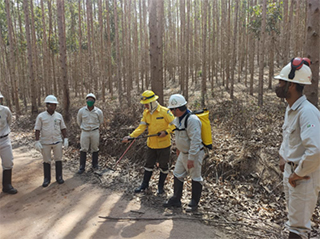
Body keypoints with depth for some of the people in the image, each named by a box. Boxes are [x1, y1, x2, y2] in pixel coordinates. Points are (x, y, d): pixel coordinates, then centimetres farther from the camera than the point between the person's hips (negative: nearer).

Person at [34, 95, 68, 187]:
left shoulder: (59, 116, 0)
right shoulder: (41, 116, -6)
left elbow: (63, 128, 4)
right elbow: (37, 130, -6)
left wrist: (66, 139, -2)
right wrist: (37, 142, -12)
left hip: (57, 141, 2)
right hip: (45, 142, -2)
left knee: (58, 159, 7)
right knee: (46, 161, 7)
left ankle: (59, 177, 20)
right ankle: (47, 179, 21)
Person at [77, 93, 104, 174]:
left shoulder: (98, 111, -5)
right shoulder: (81, 111, -4)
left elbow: (101, 121, 13)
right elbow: (78, 121, 14)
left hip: (95, 132, 0)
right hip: (85, 132, 0)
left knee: (95, 149, 8)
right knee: (83, 149, 0)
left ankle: (95, 165, 23)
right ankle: (82, 167, 8)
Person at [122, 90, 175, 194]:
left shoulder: (164, 111, -16)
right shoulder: (146, 113, 2)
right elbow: (141, 127, -4)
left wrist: (166, 132, -25)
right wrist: (130, 136, -15)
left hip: (164, 144, -5)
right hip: (151, 144, 5)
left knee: (163, 166, 10)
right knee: (149, 165, 17)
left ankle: (161, 186, 28)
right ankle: (144, 184, 32)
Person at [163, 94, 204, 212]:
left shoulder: (192, 120, -26)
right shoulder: (177, 119, 4)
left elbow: (195, 141, -28)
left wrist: (191, 158, -27)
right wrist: (178, 148, 27)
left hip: (194, 154, -9)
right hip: (183, 153, 9)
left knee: (195, 178, 8)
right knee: (177, 175, 13)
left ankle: (194, 203, 22)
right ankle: (176, 200, 27)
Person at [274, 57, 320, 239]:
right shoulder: (290, 109, 6)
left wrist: (298, 174, -22)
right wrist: (283, 158, 14)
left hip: (303, 177, -9)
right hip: (290, 172, 9)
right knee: (298, 219, 24)